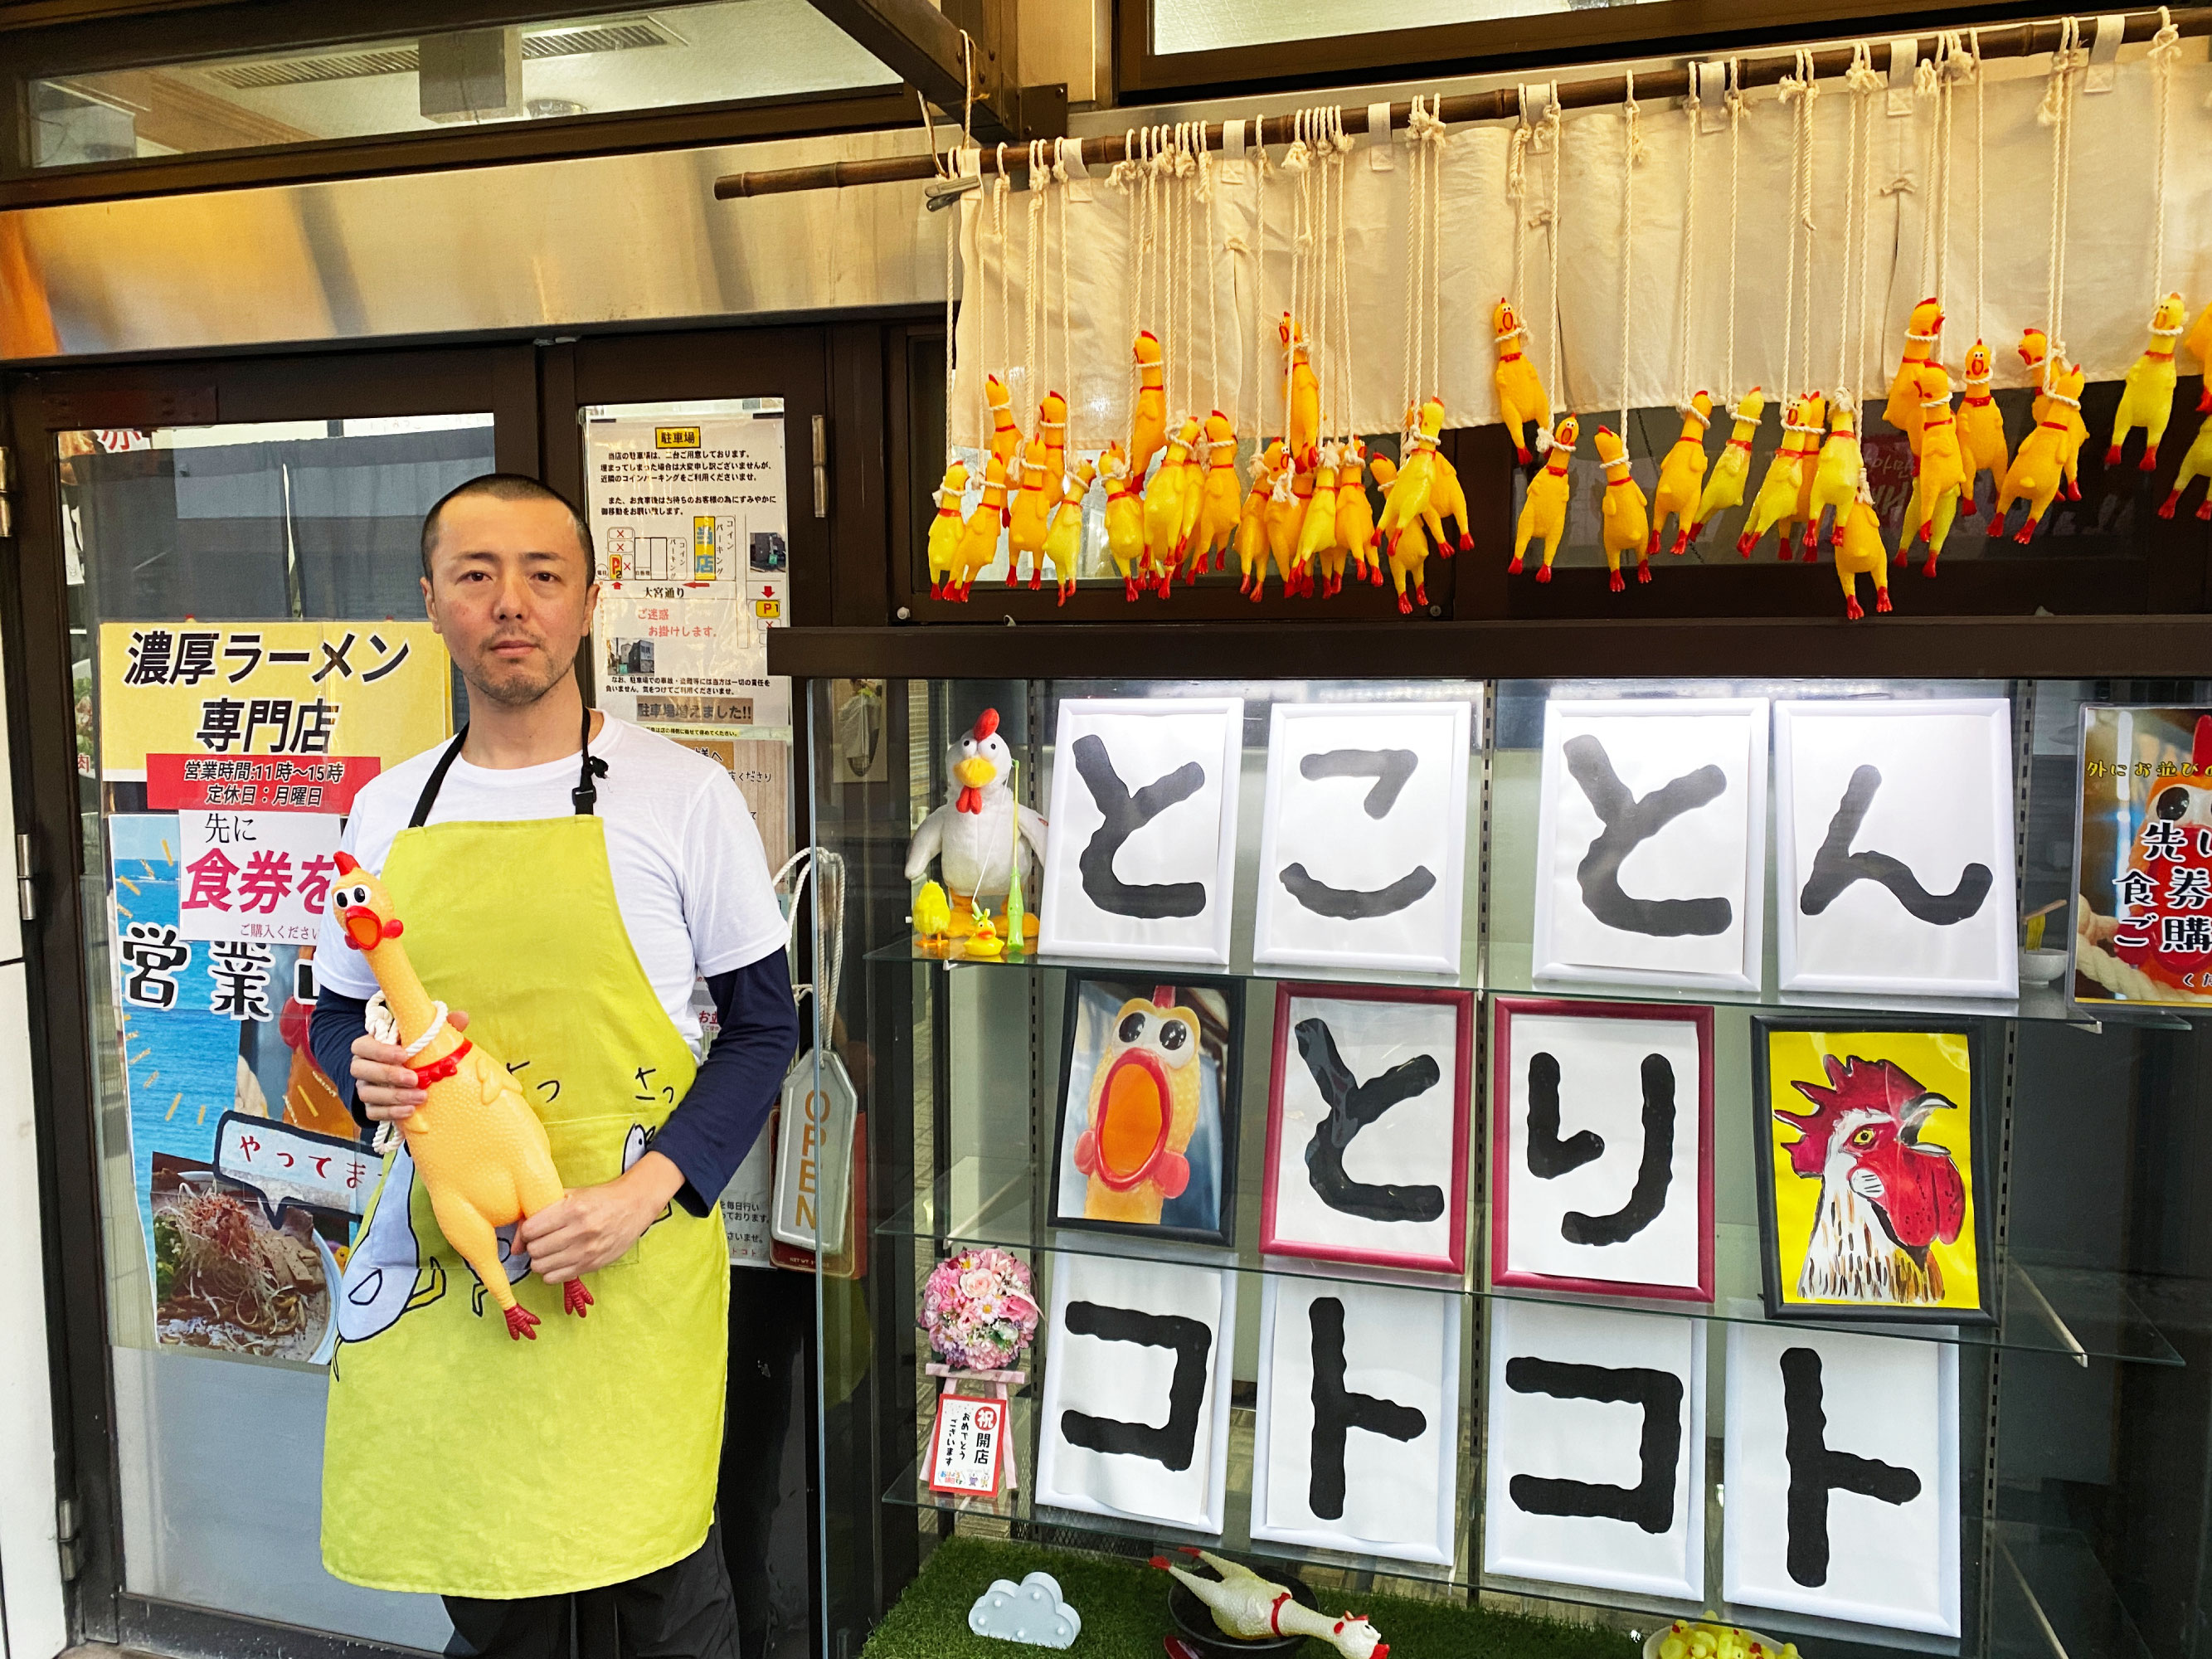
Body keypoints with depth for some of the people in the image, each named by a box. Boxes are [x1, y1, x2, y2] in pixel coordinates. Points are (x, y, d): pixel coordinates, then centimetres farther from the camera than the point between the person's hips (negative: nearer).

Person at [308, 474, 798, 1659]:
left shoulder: (681, 793, -6)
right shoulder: (387, 812, 7)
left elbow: (762, 1025, -3)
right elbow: (335, 1017, 18)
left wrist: (647, 1192, -16)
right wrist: (367, 1076, -6)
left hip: (634, 1262, -4)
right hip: (438, 1259, 4)